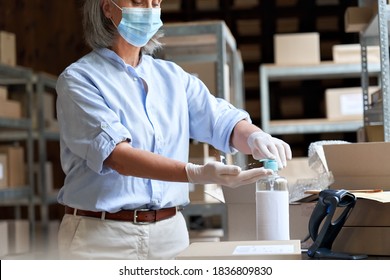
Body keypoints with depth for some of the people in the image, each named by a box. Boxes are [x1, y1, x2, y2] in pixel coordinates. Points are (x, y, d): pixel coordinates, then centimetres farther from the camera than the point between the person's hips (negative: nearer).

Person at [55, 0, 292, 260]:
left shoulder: (172, 76, 10)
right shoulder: (78, 79, -7)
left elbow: (223, 121, 2)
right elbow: (117, 155, -21)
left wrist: (255, 136, -22)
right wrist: (197, 174, -34)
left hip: (169, 232, 5)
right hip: (101, 237, -4)